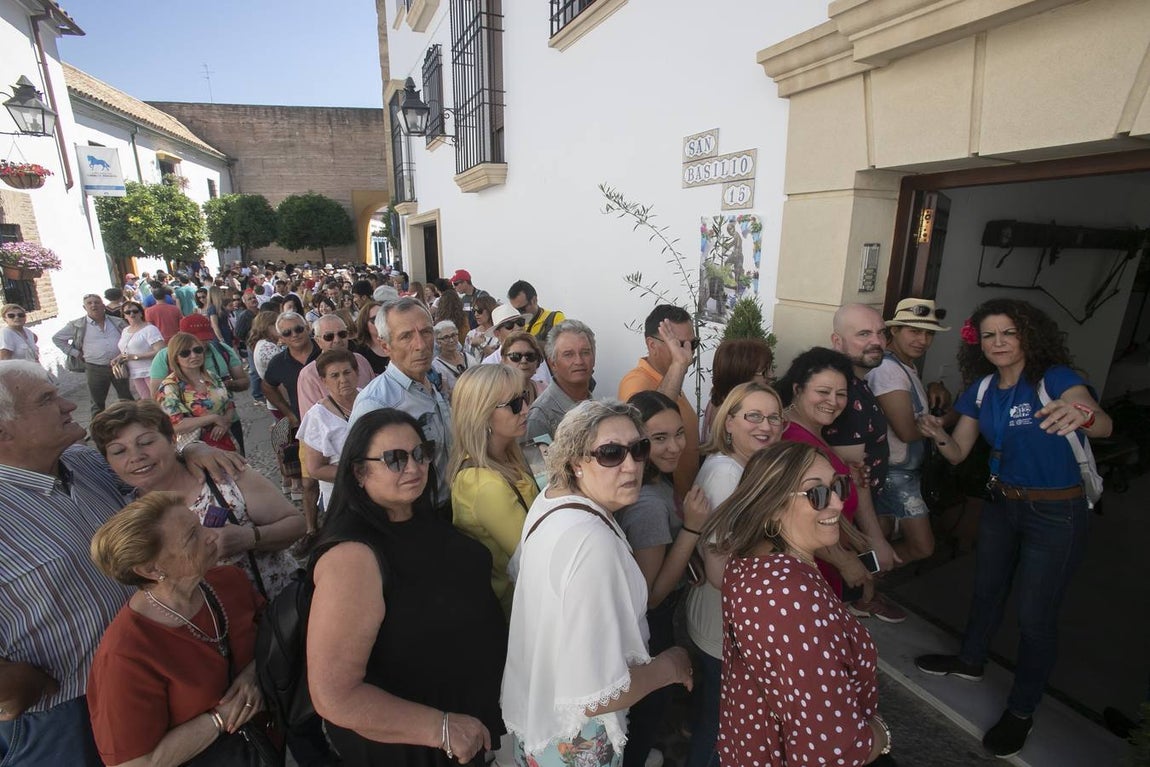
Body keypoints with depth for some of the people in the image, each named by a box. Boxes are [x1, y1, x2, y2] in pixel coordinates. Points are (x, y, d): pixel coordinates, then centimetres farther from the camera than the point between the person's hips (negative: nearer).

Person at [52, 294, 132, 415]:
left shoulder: (118, 322, 6)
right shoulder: (77, 325, 1)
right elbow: (57, 338, 11)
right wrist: (75, 353, 1)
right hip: (95, 369, -1)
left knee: (127, 400, 11)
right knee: (97, 404, 6)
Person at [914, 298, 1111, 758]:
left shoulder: (1056, 379, -18)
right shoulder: (981, 389, -2)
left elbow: (1104, 426, -37)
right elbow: (958, 454, -4)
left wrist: (1083, 414, -60)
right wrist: (939, 436, -25)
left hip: (1056, 514, -5)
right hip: (1001, 504, 6)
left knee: (1035, 615, 5)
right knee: (987, 590, 22)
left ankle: (1022, 711, 25)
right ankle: (971, 661, 45)